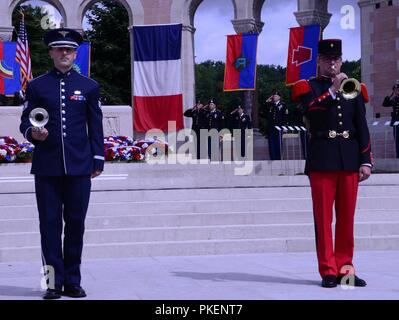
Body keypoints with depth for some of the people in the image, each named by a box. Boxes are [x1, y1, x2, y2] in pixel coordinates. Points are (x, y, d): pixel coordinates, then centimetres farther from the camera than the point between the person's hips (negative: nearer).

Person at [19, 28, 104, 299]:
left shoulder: (89, 87, 10)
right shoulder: (37, 86, 8)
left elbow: (96, 127, 10)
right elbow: (25, 122, 9)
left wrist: (98, 159, 3)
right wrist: (32, 133, -14)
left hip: (79, 166, 1)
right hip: (47, 166, 0)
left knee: (76, 223, 3)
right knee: (50, 223, 0)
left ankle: (73, 281, 12)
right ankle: (54, 282, 6)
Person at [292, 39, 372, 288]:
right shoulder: (309, 87, 6)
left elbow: (362, 127, 10)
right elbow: (310, 110, -15)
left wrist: (365, 161, 3)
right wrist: (333, 90, -22)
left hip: (350, 159, 3)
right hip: (322, 159, -3)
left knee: (347, 217, 5)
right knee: (324, 217, -2)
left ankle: (345, 268, 12)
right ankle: (328, 271, 2)